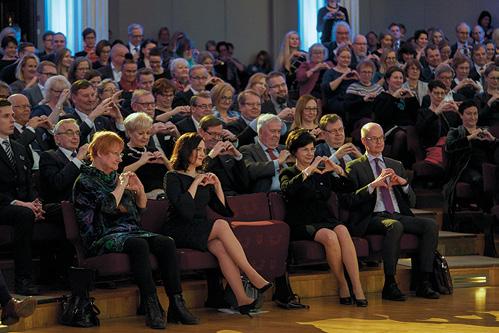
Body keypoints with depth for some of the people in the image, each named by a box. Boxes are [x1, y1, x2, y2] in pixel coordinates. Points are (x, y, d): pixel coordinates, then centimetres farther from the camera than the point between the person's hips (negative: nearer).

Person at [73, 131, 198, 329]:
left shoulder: (115, 177, 22)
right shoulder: (85, 181, 0)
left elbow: (142, 206, 26)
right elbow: (109, 205, -16)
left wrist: (139, 189, 7)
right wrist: (121, 185, -2)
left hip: (129, 231, 7)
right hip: (102, 237, -7)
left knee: (167, 243, -21)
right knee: (139, 244, -37)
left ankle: (176, 304, -27)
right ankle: (152, 309, -39)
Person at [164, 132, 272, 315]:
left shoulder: (204, 178, 21)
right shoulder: (173, 177, 1)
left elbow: (224, 210, 17)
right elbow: (184, 210, -15)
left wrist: (217, 185, 6)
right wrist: (196, 183, -8)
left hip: (202, 232, 5)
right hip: (179, 233, -5)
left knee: (221, 247, -31)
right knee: (221, 225, -31)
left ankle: (243, 299, -43)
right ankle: (252, 276, -34)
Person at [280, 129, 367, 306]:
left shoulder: (323, 173, 20)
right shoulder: (288, 173, 8)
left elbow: (349, 188, 13)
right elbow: (287, 190, -16)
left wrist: (338, 170, -3)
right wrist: (308, 170, -19)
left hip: (325, 219, 3)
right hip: (301, 224, -3)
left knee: (342, 230, -30)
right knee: (329, 236, -33)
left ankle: (357, 289, -36)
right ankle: (342, 286, -23)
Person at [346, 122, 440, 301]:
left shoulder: (396, 165, 24)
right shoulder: (354, 167, 9)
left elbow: (411, 200, 19)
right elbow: (351, 200, -6)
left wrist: (404, 183, -1)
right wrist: (374, 184, -18)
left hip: (398, 215, 5)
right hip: (372, 218, -5)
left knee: (431, 225, -21)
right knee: (395, 226, -37)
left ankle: (424, 283, -22)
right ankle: (389, 285, -33)